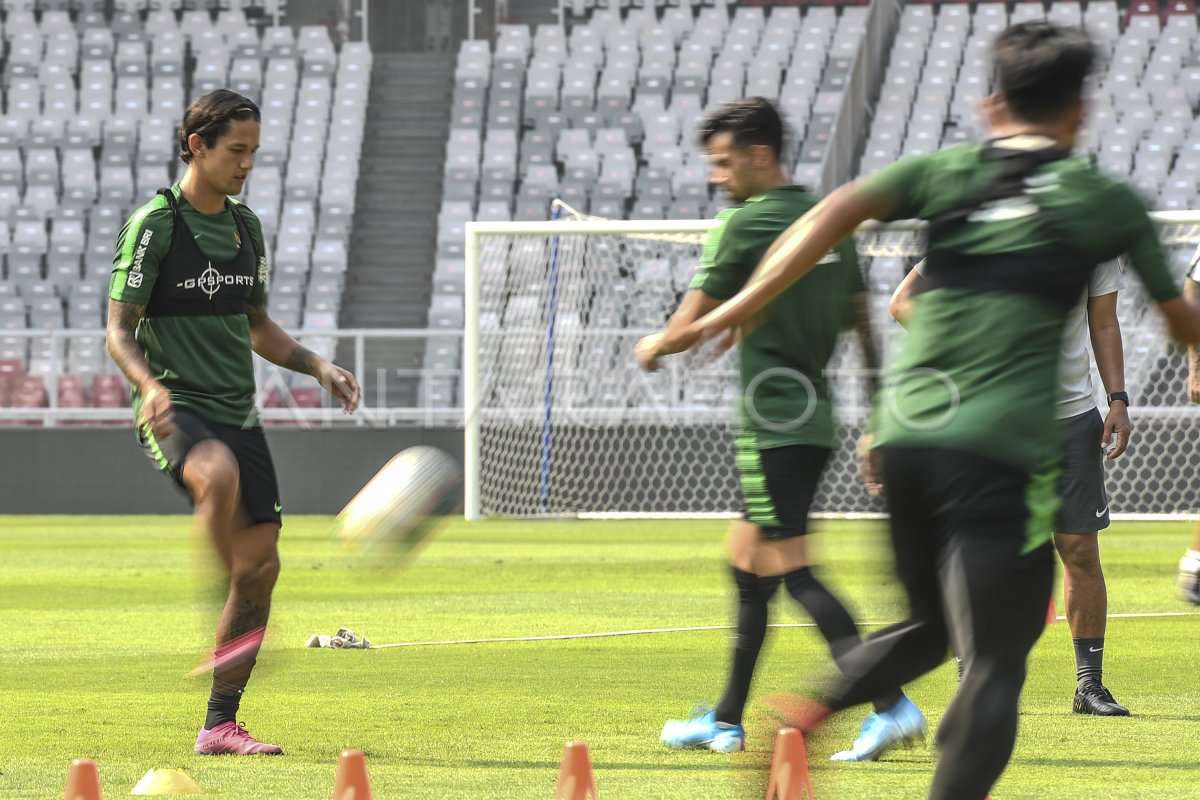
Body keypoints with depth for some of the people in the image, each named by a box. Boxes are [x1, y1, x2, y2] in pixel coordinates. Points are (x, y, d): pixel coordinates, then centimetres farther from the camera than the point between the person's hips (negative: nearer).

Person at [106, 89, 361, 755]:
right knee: (219, 474, -40)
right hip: (175, 408, -7)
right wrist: (149, 384, -26)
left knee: (260, 563, -1)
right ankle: (226, 634, -35)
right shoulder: (154, 225, -6)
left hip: (236, 412, 7)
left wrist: (317, 365, 12)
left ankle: (220, 725, 8)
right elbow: (119, 330, -8)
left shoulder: (245, 227, 14)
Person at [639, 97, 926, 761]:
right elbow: (862, 321, 13)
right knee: (746, 565, 17)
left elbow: (693, 322, -4)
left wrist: (655, 347, 19)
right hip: (816, 417, 9)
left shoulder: (745, 226, -11)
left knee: (792, 572, -10)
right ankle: (727, 720, 24)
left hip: (772, 424, -9)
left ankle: (891, 706, -20)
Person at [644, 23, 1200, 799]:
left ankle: (807, 713, 1)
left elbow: (837, 212, -5)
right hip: (1000, 455, -5)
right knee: (994, 666, -4)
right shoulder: (1106, 201, 7)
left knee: (930, 626, 23)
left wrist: (742, 307, -5)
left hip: (904, 440, 5)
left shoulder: (945, 172, 12)